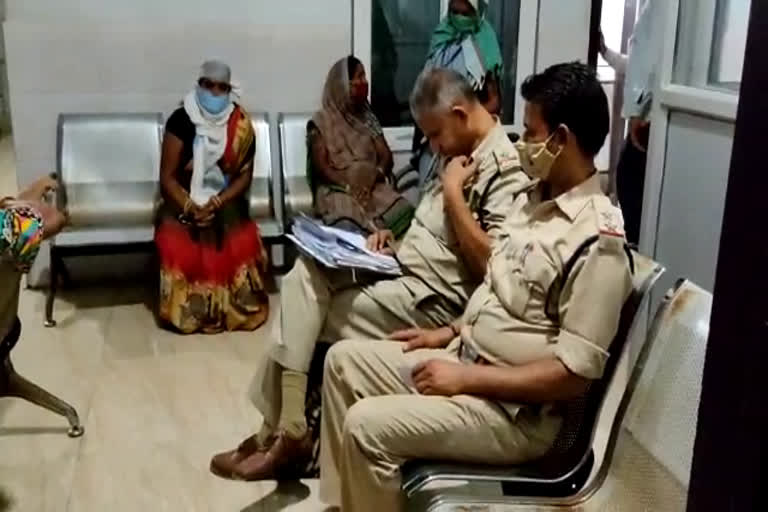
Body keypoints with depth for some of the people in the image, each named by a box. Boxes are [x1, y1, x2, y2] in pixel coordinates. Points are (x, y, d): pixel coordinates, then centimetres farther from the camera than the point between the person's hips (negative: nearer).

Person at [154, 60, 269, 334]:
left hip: (226, 203, 1)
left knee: (242, 243, -19)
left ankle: (235, 308, 2)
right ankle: (187, 309, -1)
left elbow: (244, 176, -3)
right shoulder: (181, 120, -7)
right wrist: (190, 208, -22)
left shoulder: (241, 125, -2)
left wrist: (215, 204, -18)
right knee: (177, 245, -22)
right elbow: (167, 177, -8)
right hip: (184, 202, -1)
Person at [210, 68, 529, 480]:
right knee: (306, 272, -12)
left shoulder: (506, 170, -15)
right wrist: (394, 238, 5)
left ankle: (286, 430, 6)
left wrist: (453, 190, -19)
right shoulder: (457, 151, 13)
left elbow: (489, 264, -23)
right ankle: (284, 428, -11)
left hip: (433, 297, -9)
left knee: (307, 316, -12)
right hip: (401, 268, 9)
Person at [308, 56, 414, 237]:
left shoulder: (368, 118, 20)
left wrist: (374, 175, -11)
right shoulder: (321, 121, 6)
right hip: (337, 190, -4)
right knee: (348, 226, -39)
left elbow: (386, 156, 12)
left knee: (404, 211, -30)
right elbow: (320, 166, -2)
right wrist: (348, 185, -19)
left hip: (373, 186, 4)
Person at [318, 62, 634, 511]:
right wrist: (452, 332, 8)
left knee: (367, 426, -22)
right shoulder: (535, 198, 7)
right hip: (464, 356, 10)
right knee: (343, 360, 8)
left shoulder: (597, 243, -23)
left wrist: (465, 379, -21)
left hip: (515, 411, -10)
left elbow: (574, 374, -24)